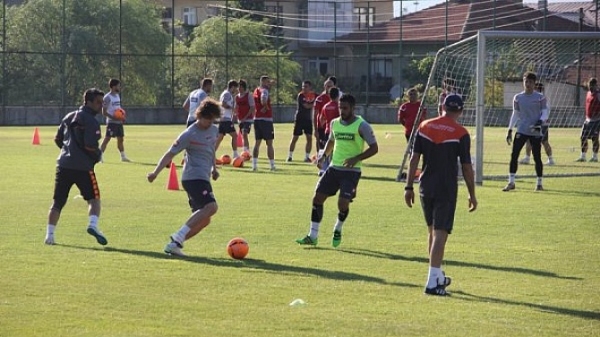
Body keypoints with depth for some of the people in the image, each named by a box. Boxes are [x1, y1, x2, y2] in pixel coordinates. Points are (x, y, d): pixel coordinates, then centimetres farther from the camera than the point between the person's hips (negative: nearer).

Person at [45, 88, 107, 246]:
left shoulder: (69, 117, 15)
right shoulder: (91, 122, -8)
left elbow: (57, 139, 19)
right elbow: (90, 146, -16)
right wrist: (98, 155, 3)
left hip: (64, 164, 6)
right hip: (83, 166, -6)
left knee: (58, 202, 10)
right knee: (94, 198, 4)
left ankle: (49, 234, 8)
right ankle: (93, 224, -18)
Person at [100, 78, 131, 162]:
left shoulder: (117, 95, 13)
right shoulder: (107, 97, -13)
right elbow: (104, 112, -15)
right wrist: (113, 117, -24)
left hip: (119, 122, 8)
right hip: (111, 122, -8)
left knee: (120, 139, 15)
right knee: (107, 139, -11)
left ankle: (123, 157, 26)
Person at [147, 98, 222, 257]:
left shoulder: (214, 130, 14)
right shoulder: (189, 134, -10)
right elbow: (170, 154, -10)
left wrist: (214, 168, 31)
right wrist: (156, 172, -18)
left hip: (203, 178, 9)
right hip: (194, 177, -9)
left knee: (204, 220, 6)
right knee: (211, 206, -28)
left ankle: (174, 244, 6)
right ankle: (178, 238, -31)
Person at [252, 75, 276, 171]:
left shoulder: (256, 90, 14)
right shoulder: (264, 91, -11)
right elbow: (263, 100, -31)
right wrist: (266, 107, -12)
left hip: (256, 119, 8)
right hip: (266, 120, -8)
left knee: (257, 143, 11)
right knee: (269, 143, -2)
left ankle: (254, 165, 8)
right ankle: (272, 165, -1)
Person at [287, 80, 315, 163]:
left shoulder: (313, 96, 4)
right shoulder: (301, 95, -12)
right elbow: (307, 106, -19)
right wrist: (314, 104, -11)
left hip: (308, 119, 4)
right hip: (299, 119, -4)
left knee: (309, 138, -2)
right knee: (294, 138, 2)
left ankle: (307, 157, 6)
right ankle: (290, 156, 11)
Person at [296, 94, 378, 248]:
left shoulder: (361, 125, -10)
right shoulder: (335, 123, 7)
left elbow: (374, 148, -9)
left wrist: (356, 158, -21)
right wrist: (324, 155, 7)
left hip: (351, 171, -6)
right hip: (334, 168, 6)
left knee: (343, 203, -15)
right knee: (317, 197, -3)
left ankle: (338, 230, 17)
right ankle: (313, 236, 5)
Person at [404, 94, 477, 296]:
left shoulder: (424, 127, 4)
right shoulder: (460, 133, -7)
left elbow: (414, 159, 2)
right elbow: (466, 167, -4)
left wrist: (409, 186, 6)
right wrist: (472, 195, 4)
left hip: (426, 187, 4)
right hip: (447, 189, -4)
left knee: (432, 231, 18)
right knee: (440, 234, -6)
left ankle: (438, 276, 29)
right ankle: (432, 282, -14)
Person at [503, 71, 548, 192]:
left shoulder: (540, 97, -1)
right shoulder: (518, 98, 7)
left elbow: (545, 112, 1)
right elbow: (515, 114, 13)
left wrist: (540, 121, -20)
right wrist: (510, 130, 9)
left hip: (535, 132, -2)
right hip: (521, 131, 2)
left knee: (537, 157, 1)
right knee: (514, 155, -8)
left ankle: (539, 183, 15)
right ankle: (511, 183, -3)